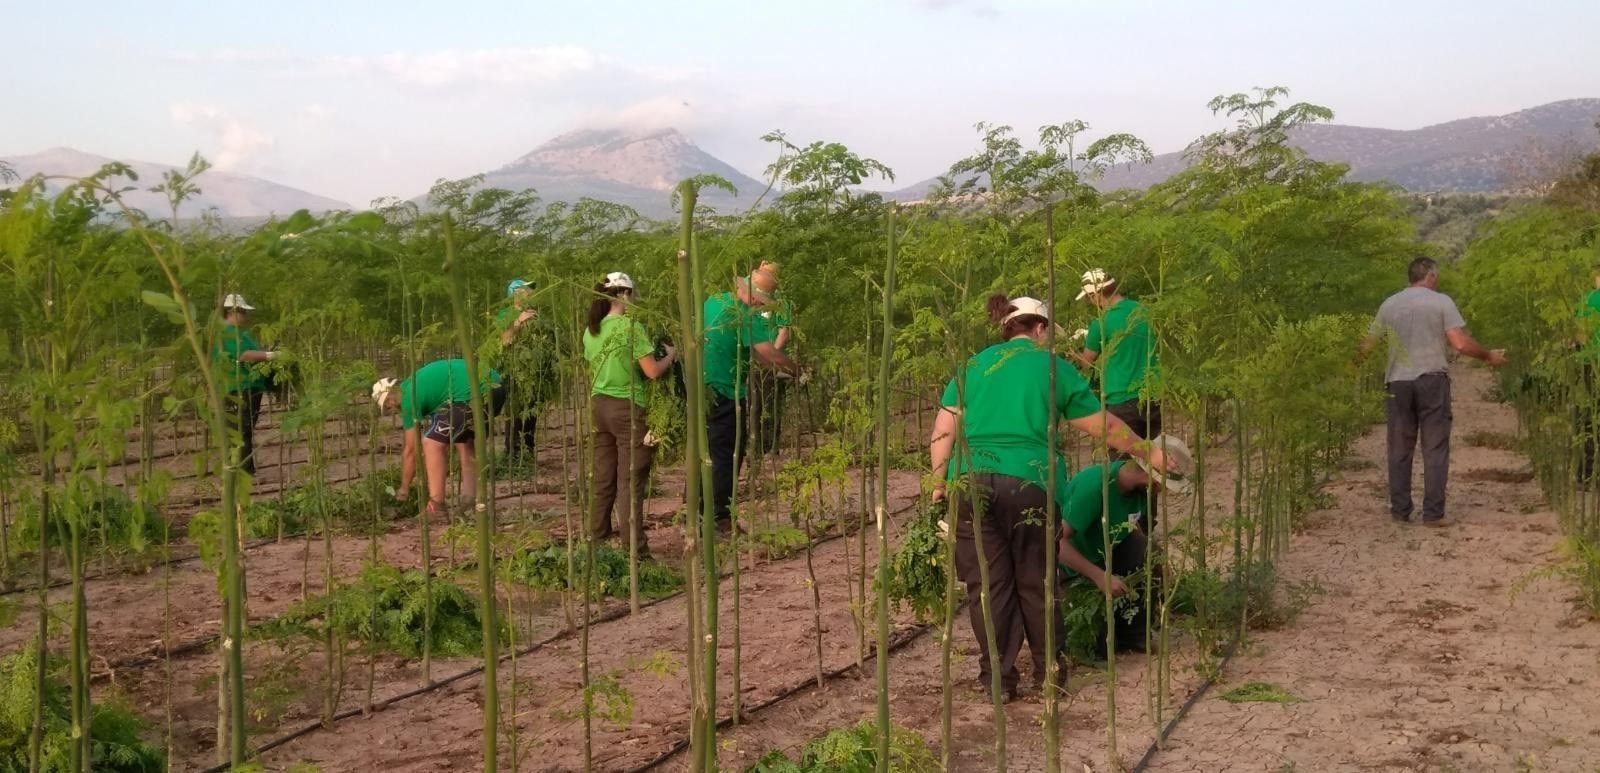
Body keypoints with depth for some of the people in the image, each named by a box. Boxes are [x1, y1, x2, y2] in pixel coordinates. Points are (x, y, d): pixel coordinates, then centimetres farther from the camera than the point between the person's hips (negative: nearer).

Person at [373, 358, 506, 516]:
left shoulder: (410, 396, 2)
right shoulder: (418, 382, 28)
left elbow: (410, 450, 8)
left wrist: (404, 489, 19)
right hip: (496, 386, 10)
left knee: (432, 443, -2)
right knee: (465, 443, 24)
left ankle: (436, 508, -4)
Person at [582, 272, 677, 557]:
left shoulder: (591, 330, 7)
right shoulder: (630, 327, -13)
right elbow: (652, 371, -15)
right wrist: (670, 355, 1)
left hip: (600, 405, 7)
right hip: (628, 408, -7)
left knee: (603, 479, 14)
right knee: (631, 482, -4)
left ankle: (597, 539, 20)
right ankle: (634, 548, -2)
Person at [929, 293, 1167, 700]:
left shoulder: (973, 366, 16)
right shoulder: (1054, 367, 10)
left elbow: (943, 432, 8)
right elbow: (1103, 426, 14)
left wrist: (939, 484, 10)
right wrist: (1148, 453, 25)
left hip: (970, 481, 2)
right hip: (1027, 483, -2)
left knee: (988, 584, 6)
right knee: (1035, 583, 10)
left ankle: (997, 677, 10)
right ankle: (1049, 673, 19)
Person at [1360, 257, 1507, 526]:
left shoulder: (1389, 304, 8)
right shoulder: (1442, 302, -1)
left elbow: (1368, 344, 13)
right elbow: (1460, 343, -10)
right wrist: (1489, 356, 6)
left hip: (1398, 382, 3)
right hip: (1432, 380, -3)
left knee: (1400, 449, 10)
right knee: (1435, 449, 2)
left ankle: (1400, 510, 11)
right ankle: (1432, 513, -1)